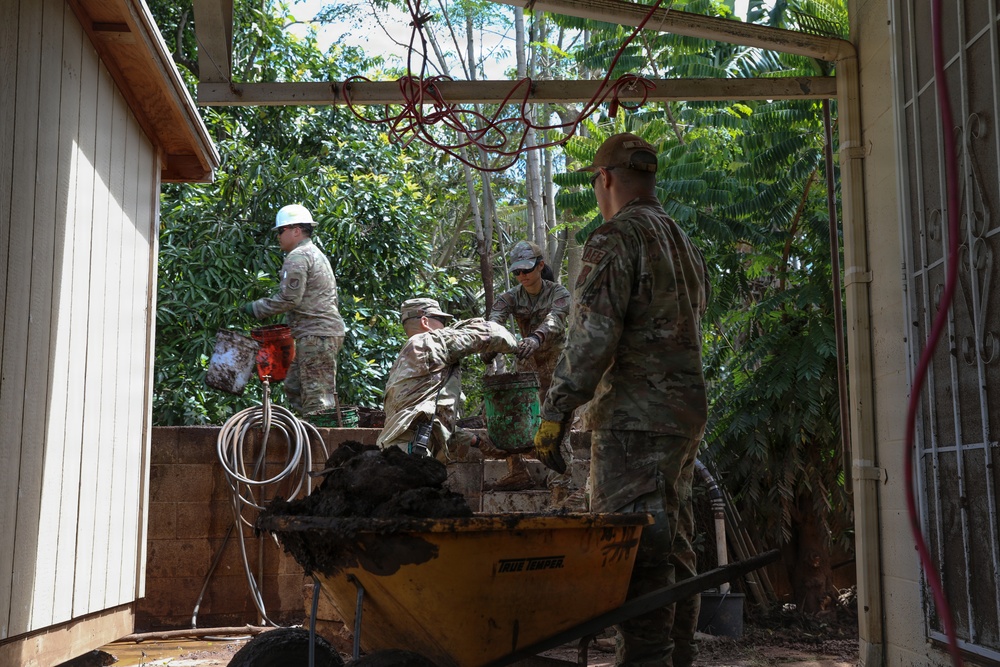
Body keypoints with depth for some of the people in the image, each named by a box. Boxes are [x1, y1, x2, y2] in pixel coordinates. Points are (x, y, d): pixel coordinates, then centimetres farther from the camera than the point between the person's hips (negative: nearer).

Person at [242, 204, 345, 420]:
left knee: (315, 394, -10)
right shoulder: (316, 254, 22)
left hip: (315, 335, -10)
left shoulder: (298, 257, -10)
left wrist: (255, 309, -6)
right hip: (328, 331, 10)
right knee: (293, 386, 15)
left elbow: (289, 298, -17)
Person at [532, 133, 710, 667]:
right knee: (672, 546, 14)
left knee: (637, 552, -10)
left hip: (634, 417, -9)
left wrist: (554, 414, -15)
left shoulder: (615, 237, -8)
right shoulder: (683, 242, 20)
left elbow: (591, 336, -17)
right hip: (686, 413, 9)